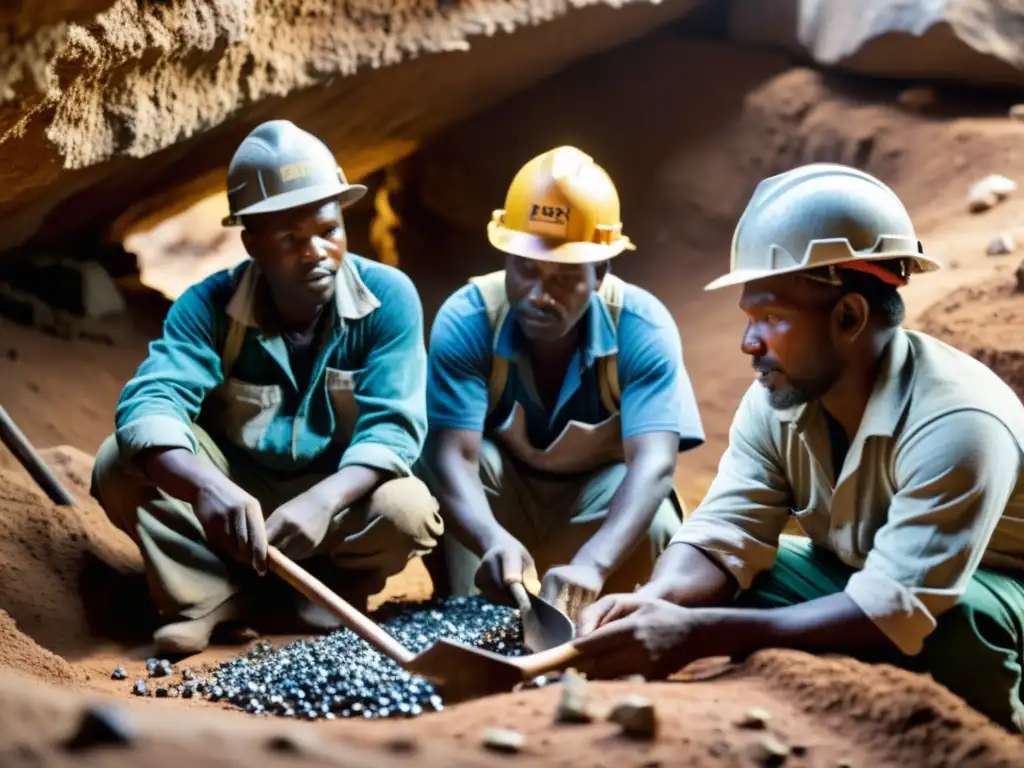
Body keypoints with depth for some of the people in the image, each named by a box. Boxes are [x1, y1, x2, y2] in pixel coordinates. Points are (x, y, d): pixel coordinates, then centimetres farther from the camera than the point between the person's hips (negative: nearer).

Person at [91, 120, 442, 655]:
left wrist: (324, 500, -44)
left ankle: (333, 586, 1)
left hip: (339, 495, 0)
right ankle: (212, 593, -7)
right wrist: (208, 487, -54)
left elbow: (394, 426, -23)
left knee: (406, 513, -32)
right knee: (120, 465, -24)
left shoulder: (388, 298, -18)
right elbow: (149, 404, -32)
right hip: (234, 494, 1)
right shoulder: (209, 305, -17)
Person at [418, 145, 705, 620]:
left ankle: (592, 618, -2)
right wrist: (494, 541, -59)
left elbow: (653, 463, -39)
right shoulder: (466, 320, -25)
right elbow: (453, 456, -36)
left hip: (600, 499, 0)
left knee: (651, 526, -32)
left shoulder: (643, 328, -26)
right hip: (501, 496, 0)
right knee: (432, 456, -30)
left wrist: (591, 563, -59)